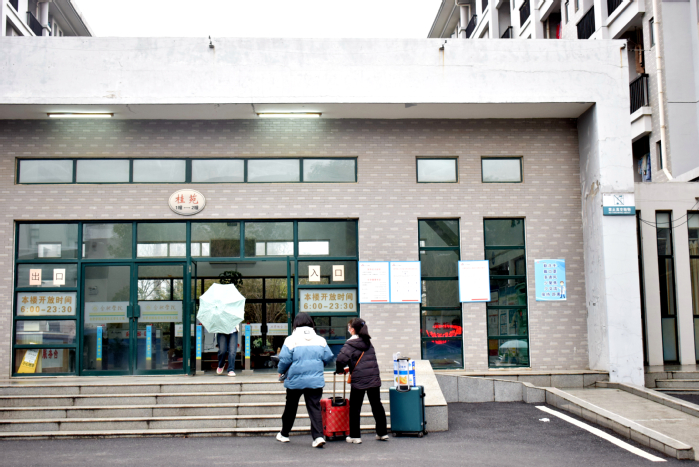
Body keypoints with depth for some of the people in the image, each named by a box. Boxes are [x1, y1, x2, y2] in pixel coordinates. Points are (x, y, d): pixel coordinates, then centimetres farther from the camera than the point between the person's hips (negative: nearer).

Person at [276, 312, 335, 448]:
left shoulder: (291, 340, -7)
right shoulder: (320, 340, 3)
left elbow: (284, 359, -10)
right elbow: (328, 358, 4)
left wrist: (281, 372, 9)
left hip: (295, 380, -1)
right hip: (316, 380, 1)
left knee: (291, 407, 15)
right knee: (315, 407, 2)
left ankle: (284, 434, 29)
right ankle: (318, 436, -11)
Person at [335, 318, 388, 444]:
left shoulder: (350, 344, -10)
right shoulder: (368, 342, 13)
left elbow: (341, 359, -21)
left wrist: (339, 370, 0)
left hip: (359, 380, -6)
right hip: (374, 378, 6)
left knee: (355, 408, 5)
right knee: (377, 405, 13)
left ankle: (355, 436, 8)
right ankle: (382, 433, 18)